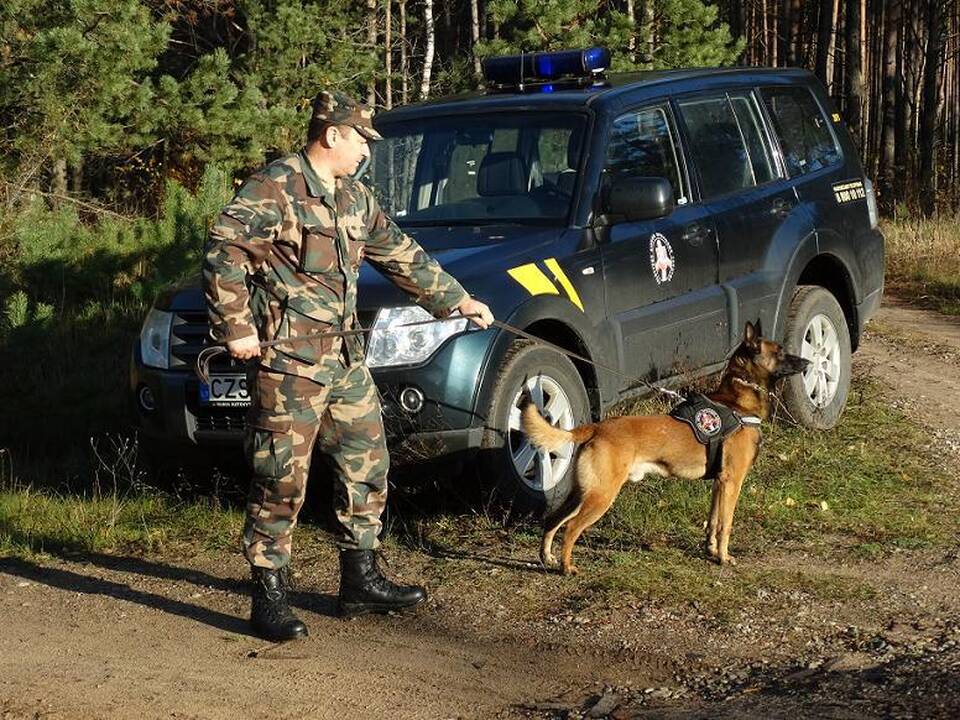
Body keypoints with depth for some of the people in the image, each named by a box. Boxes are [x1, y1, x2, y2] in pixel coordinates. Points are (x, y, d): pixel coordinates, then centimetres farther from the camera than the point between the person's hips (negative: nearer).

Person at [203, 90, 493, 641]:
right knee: (281, 480, -6)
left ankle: (362, 581, 25)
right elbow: (224, 253, -16)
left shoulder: (355, 198, 16)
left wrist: (458, 300, 27)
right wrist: (236, 327, -18)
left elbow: (403, 256, 25)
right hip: (288, 361, -9)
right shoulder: (276, 187, -10)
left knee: (367, 464, 13)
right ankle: (270, 600, 1)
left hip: (345, 358, 9)